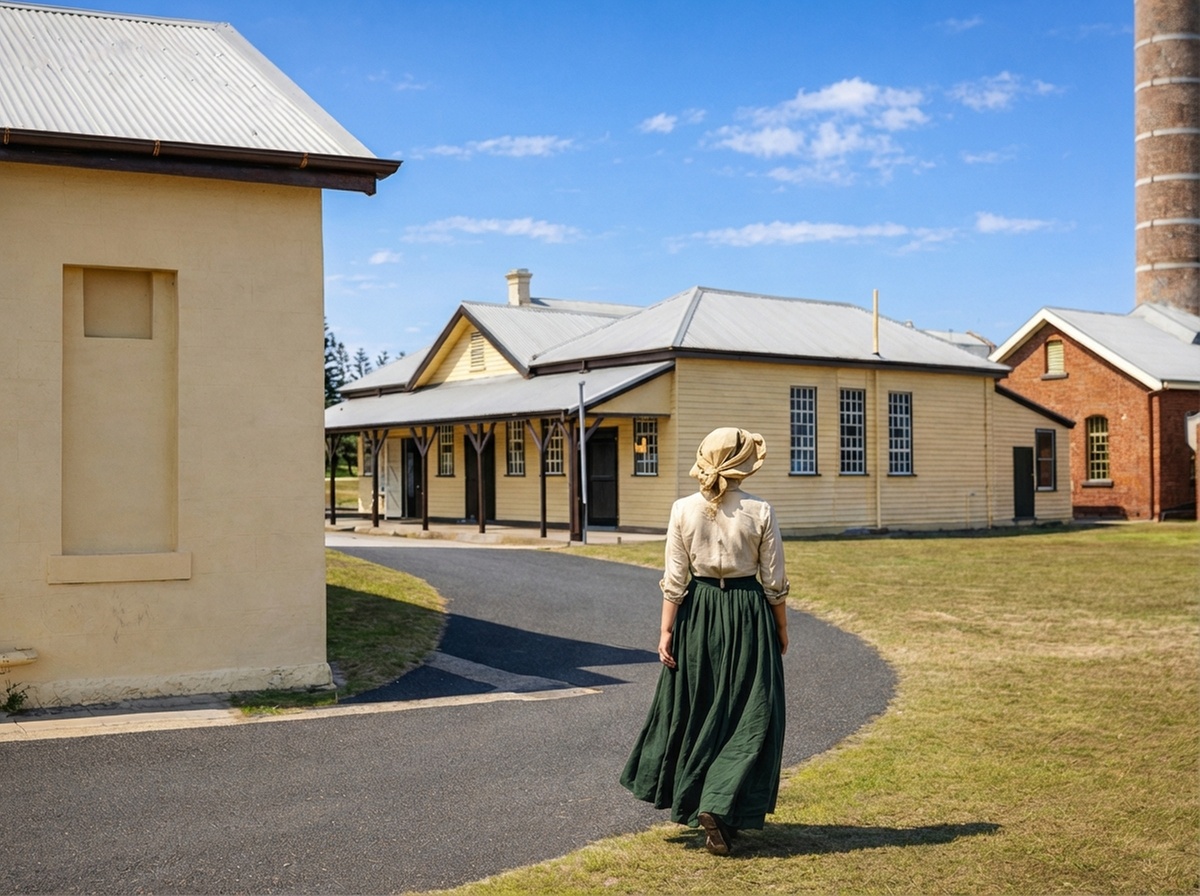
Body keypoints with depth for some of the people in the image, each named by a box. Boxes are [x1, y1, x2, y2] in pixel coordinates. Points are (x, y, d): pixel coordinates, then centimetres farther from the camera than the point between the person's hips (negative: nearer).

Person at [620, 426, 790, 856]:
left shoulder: (683, 510, -5)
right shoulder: (760, 511, -8)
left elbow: (674, 580, -5)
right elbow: (775, 583, -4)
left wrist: (667, 630, 1)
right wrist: (781, 630, 9)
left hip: (698, 615, 2)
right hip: (748, 614, -2)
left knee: (695, 710, 16)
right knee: (748, 715, 5)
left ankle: (691, 801, 29)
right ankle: (719, 806, -6)